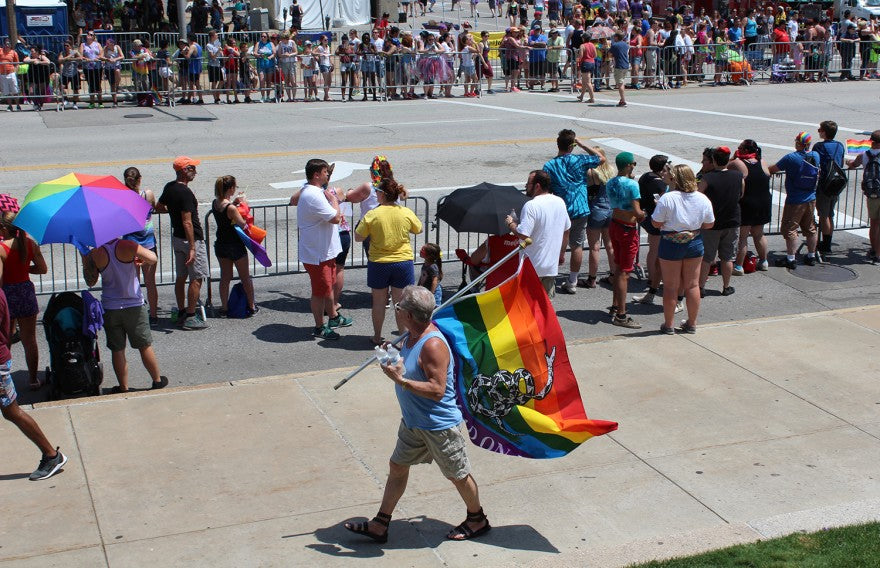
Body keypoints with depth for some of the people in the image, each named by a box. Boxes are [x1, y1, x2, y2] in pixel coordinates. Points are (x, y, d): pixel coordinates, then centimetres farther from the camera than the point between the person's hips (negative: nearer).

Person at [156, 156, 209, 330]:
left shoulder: (169, 187, 5)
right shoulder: (185, 193, -22)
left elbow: (159, 207, 19)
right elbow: (187, 222, -25)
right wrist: (192, 248, -25)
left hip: (177, 237, 9)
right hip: (191, 239, -9)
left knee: (181, 276, 15)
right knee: (196, 278, -3)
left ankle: (181, 313, 23)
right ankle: (190, 317, -2)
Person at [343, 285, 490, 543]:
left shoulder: (433, 345, -29)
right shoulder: (413, 335, 0)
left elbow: (437, 390, -32)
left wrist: (401, 380, -33)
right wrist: (394, 354, 4)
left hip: (439, 426, -10)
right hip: (413, 422, 10)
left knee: (458, 475, 10)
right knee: (397, 466, 16)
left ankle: (477, 520, 33)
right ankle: (379, 525, 27)